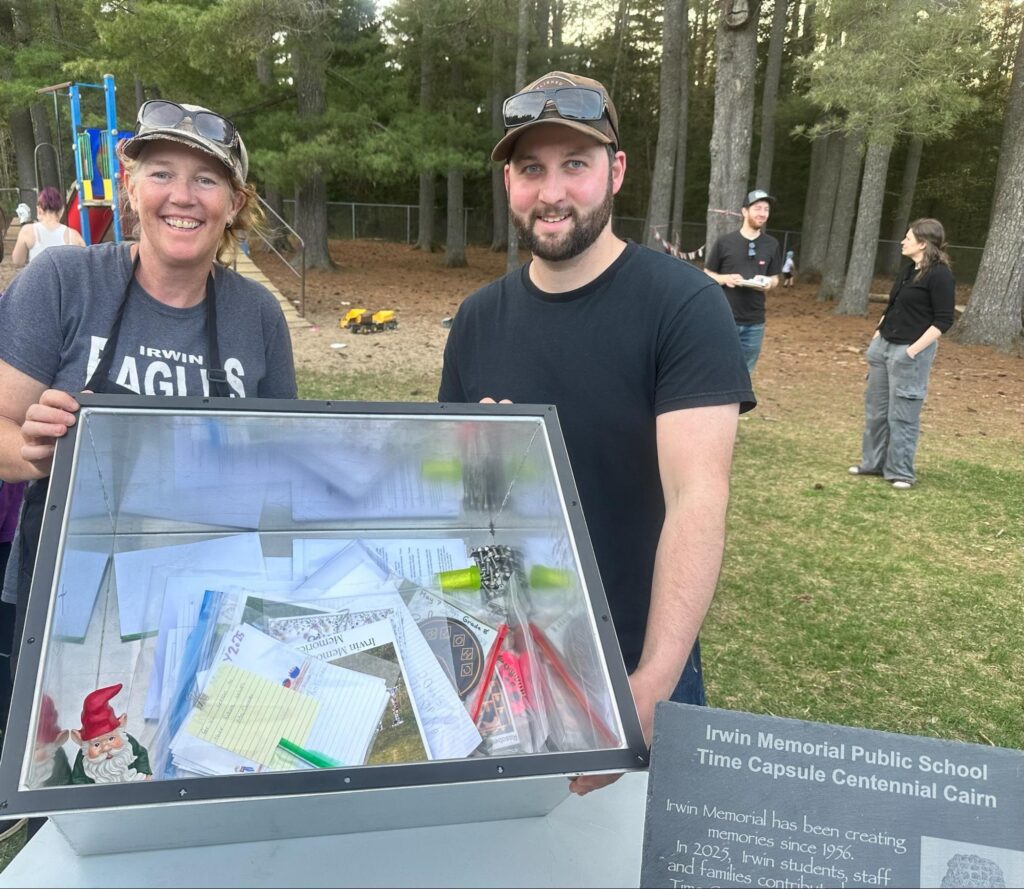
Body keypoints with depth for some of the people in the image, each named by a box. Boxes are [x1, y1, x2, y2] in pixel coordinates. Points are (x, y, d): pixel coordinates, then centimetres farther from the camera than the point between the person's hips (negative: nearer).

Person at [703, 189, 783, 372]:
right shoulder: (724, 242, -3)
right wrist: (725, 279, -16)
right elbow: (707, 275, 4)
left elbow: (775, 278, 15)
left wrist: (768, 283, -9)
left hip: (754, 323, 3)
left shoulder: (771, 245, 6)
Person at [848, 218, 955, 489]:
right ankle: (873, 462, 26)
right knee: (876, 409, 14)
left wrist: (914, 350, -20)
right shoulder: (908, 270, 12)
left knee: (902, 415, -2)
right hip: (883, 346, 9)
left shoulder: (940, 275, -14)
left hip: (910, 352, -9)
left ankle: (900, 472, 9)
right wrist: (877, 335, 14)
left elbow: (944, 320, -17)